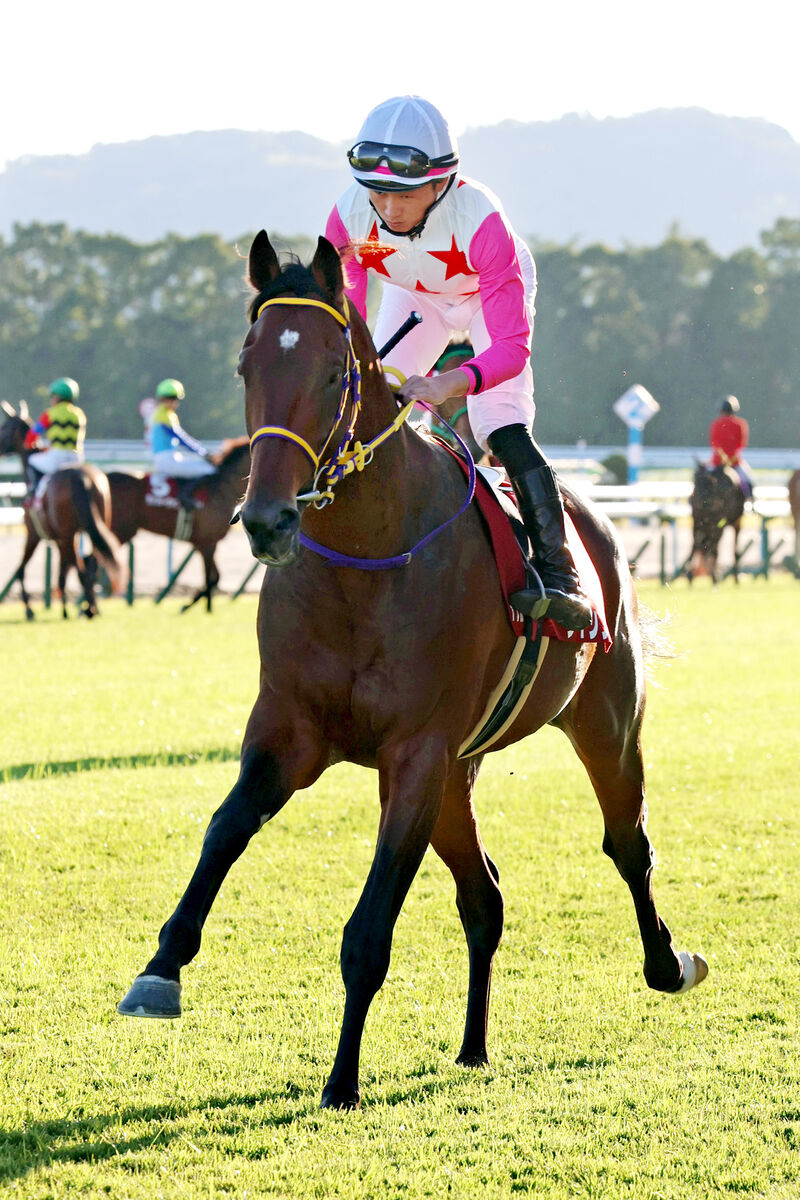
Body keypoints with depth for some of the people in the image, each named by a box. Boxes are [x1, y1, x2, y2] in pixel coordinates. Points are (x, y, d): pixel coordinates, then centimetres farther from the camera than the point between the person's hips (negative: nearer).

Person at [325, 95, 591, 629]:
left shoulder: (479, 220, -42)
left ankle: (561, 578, -23)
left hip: (491, 294, -4)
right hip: (414, 295, 4)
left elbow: (511, 347, -42)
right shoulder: (350, 218, -32)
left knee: (505, 432, -21)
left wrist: (454, 382, -60)